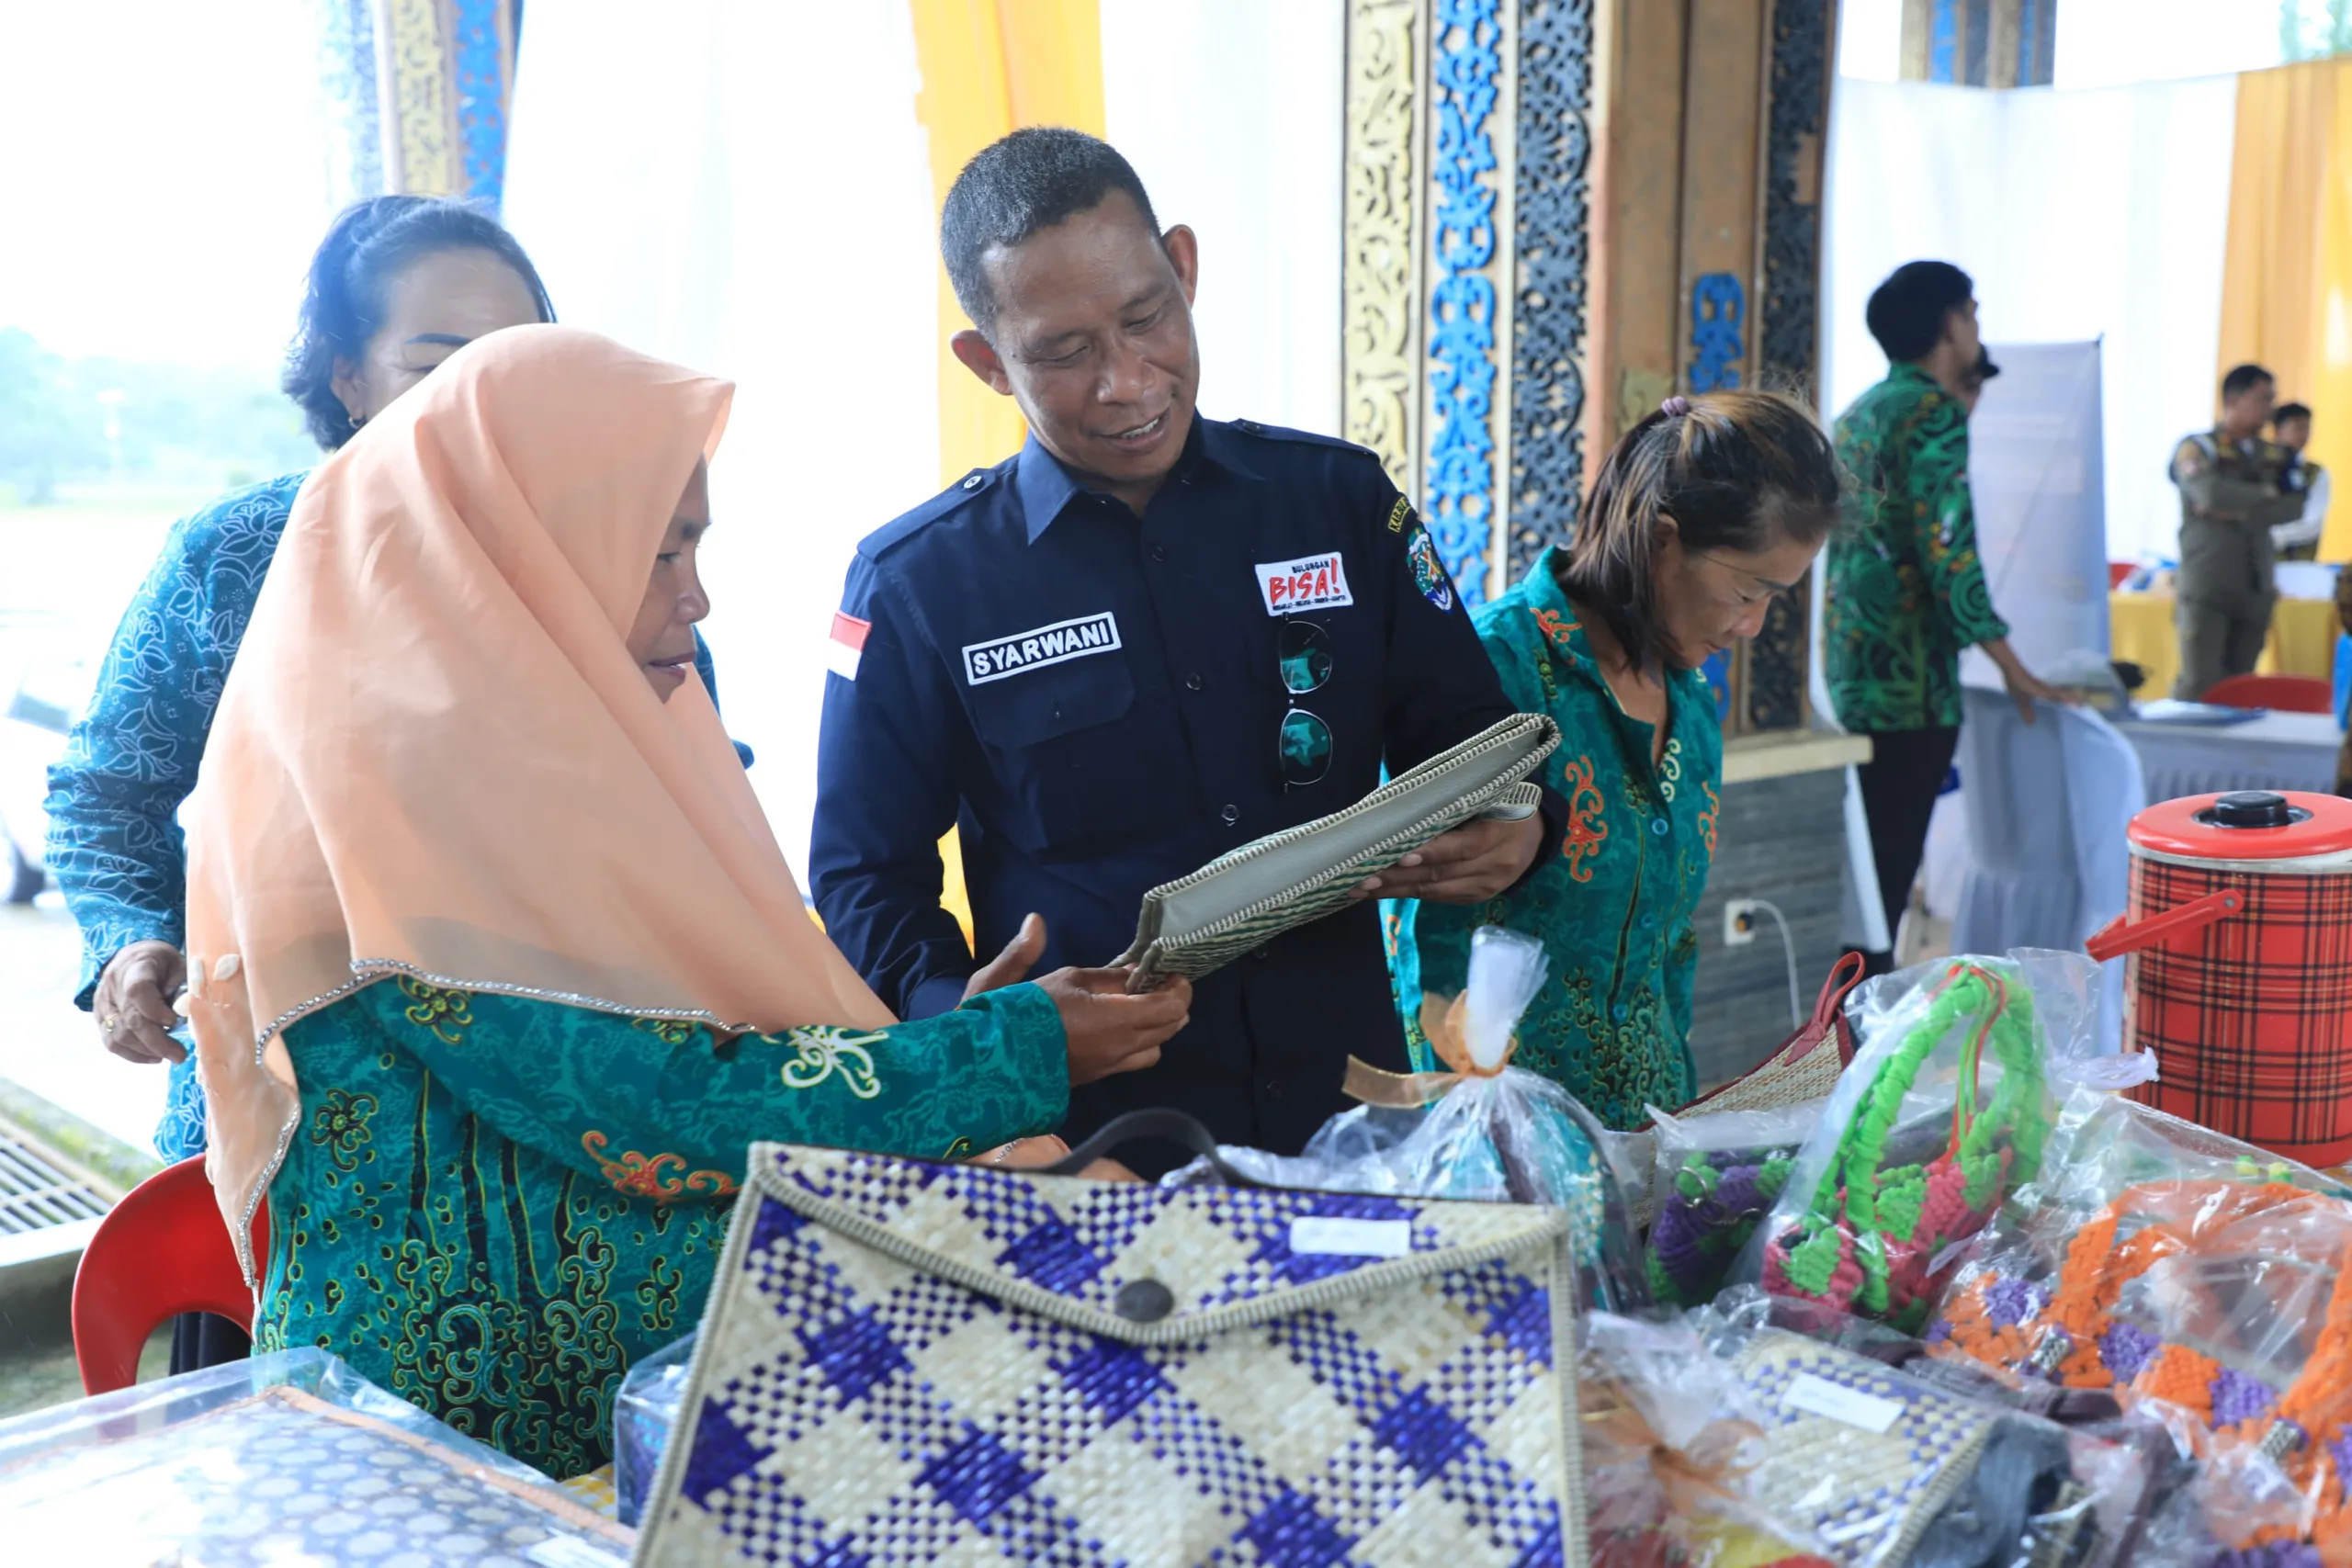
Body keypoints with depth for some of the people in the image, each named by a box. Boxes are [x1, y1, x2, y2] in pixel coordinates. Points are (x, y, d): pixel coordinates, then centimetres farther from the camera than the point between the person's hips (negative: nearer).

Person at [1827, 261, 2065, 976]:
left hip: (1853, 661, 9)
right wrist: (2012, 665, -17)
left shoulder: (1863, 409, 15)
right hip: (1909, 672, -9)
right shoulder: (1935, 413, -12)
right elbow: (1947, 548, -20)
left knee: (1868, 852, 17)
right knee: (1891, 858, -2)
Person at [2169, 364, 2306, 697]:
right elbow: (2211, 494, -19)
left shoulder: (2273, 455, 15)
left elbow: (2293, 508, 0)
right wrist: (2265, 494, -4)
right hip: (2207, 591, -5)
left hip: (2255, 591, 5)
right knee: (2199, 685, -11)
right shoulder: (2196, 449, 0)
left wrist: (2240, 510, -13)